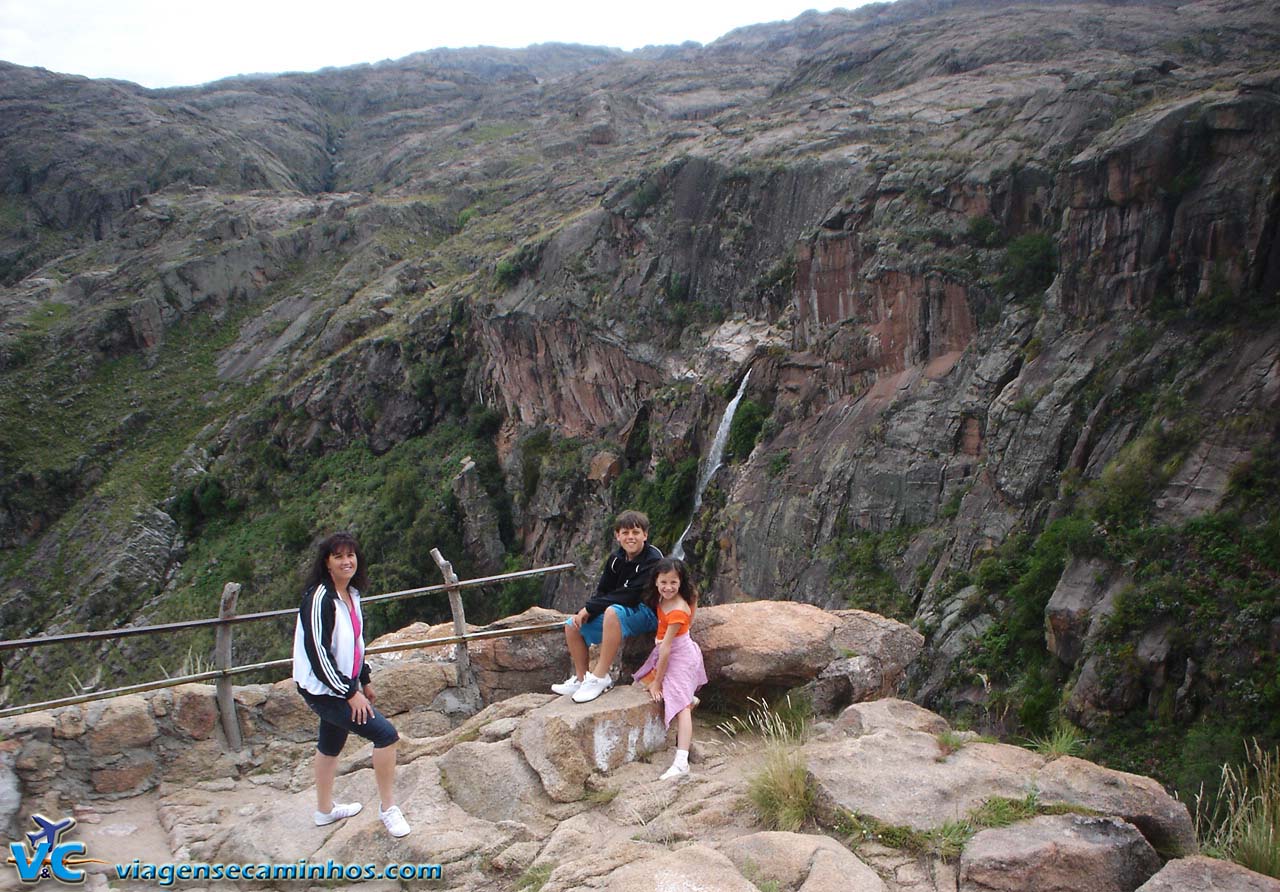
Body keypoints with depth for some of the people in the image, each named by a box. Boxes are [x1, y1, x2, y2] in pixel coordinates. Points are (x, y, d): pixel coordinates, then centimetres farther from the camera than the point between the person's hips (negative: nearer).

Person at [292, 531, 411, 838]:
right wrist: (350, 693, -21)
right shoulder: (319, 599, -22)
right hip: (323, 689, -9)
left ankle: (325, 810, 41)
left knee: (331, 745, 23)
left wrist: (364, 680, 21)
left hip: (343, 684, 9)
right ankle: (388, 808, 1)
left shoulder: (352, 594, 6)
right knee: (385, 734, -13)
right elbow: (317, 652, -24)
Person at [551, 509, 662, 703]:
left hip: (647, 613, -8)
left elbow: (630, 596, -26)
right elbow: (602, 591, 6)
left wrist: (590, 608, -23)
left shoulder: (652, 560, -20)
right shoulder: (616, 558, 3)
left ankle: (600, 677, -33)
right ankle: (581, 679, 10)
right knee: (572, 625, -3)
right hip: (619, 610, 8)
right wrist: (585, 612, -16)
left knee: (612, 611, -39)